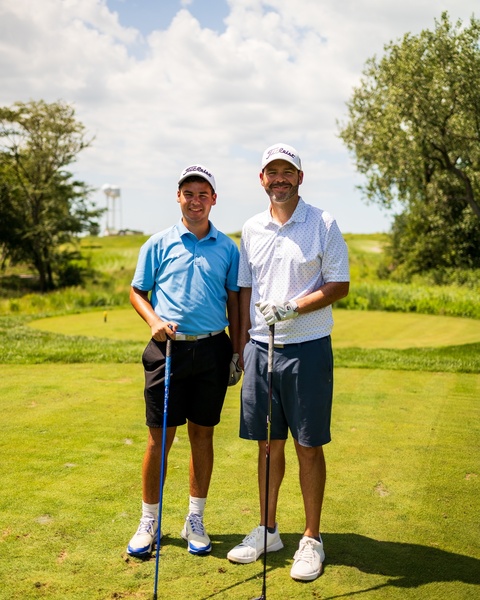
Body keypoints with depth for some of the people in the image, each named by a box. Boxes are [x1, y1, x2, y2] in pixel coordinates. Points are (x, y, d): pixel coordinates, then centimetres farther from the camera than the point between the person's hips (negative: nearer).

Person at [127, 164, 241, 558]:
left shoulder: (227, 248, 8)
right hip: (168, 349, -1)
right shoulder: (159, 244, 4)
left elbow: (234, 301, 11)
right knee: (159, 436, 2)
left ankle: (195, 521, 22)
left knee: (202, 434, 9)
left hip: (212, 350, 1)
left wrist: (236, 352, 6)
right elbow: (137, 292, 8)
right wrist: (154, 321, -11)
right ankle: (149, 522, 18)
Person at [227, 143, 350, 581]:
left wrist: (292, 306, -18)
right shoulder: (252, 229, 11)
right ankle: (267, 531, 25)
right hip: (260, 348, 4)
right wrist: (241, 345, 12)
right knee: (269, 443, 11)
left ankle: (312, 539, 15)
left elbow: (340, 286, -5)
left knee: (309, 446, 2)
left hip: (308, 348, -4)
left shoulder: (323, 224, -2)